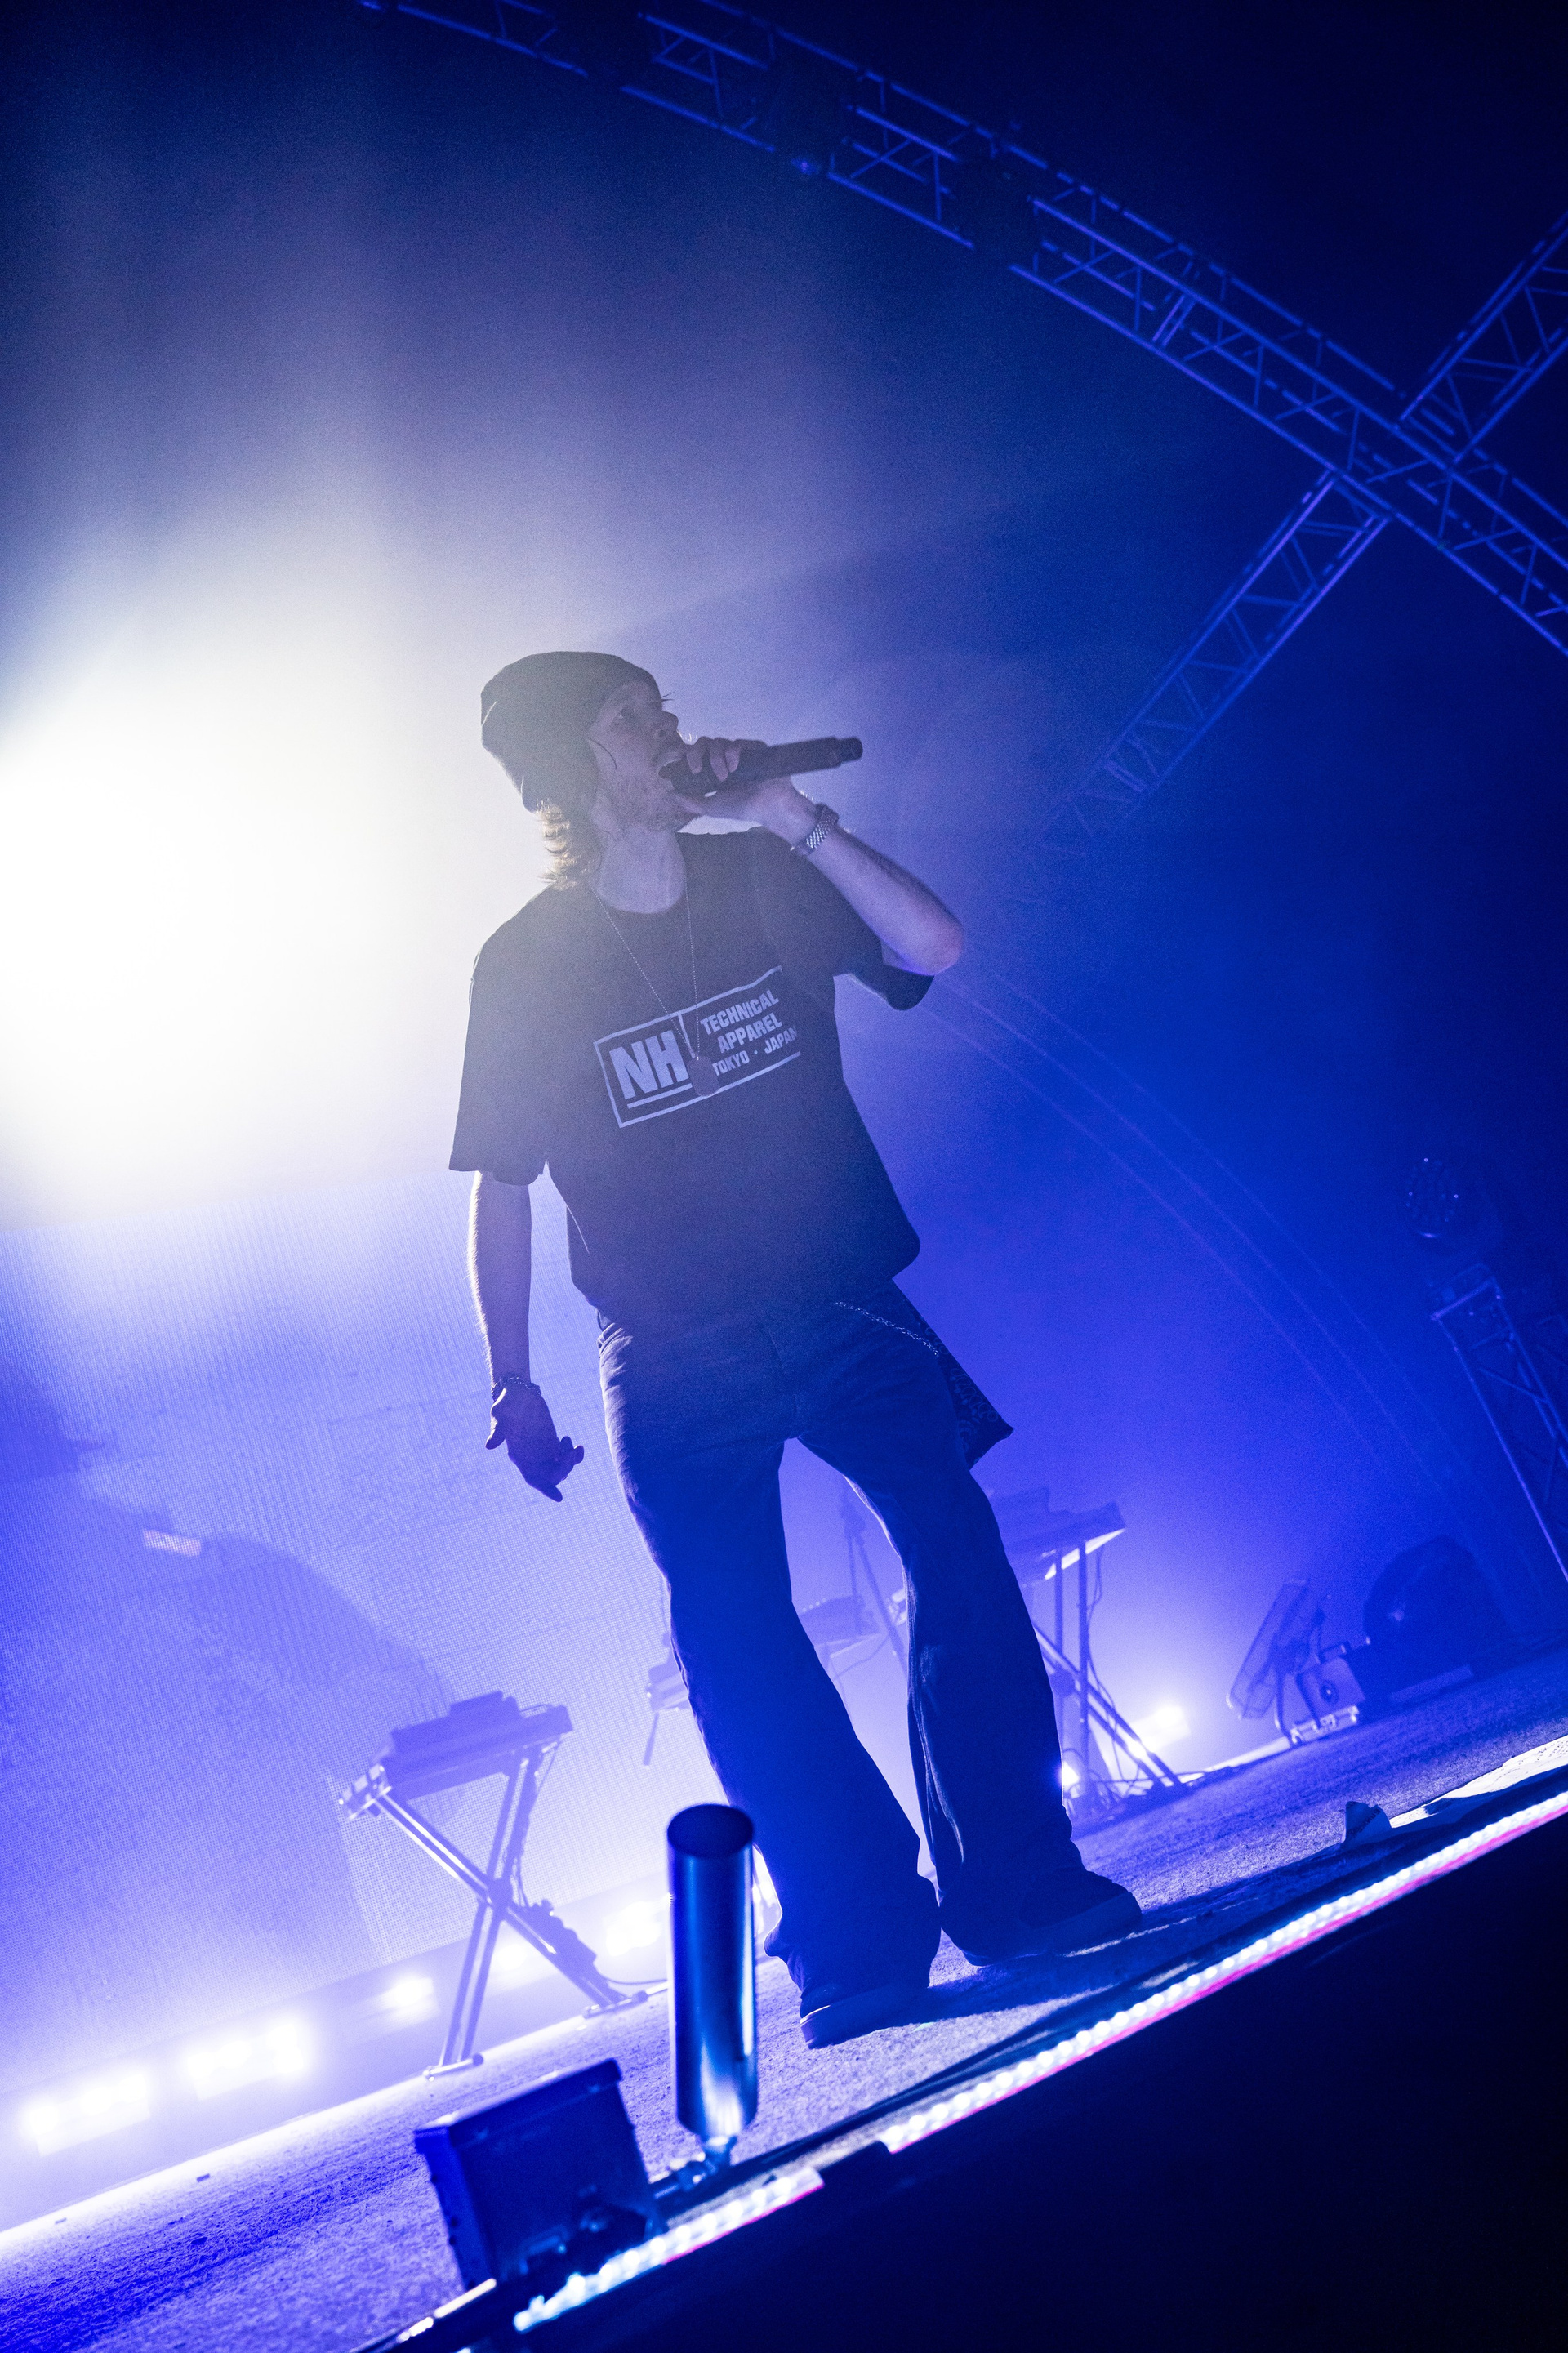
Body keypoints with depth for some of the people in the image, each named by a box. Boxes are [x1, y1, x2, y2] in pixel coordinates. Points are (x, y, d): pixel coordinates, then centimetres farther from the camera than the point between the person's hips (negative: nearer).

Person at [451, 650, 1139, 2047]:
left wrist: (788, 816, -14)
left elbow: (933, 947, -8)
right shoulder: (525, 965, -3)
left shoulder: (762, 880, 4)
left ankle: (1015, 1882, 1)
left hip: (845, 1311, 2)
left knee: (963, 1565, -10)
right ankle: (859, 1940, 3)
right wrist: (515, 1388, -4)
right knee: (735, 1641, -7)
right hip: (674, 1364, -2)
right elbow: (502, 1190, 0)